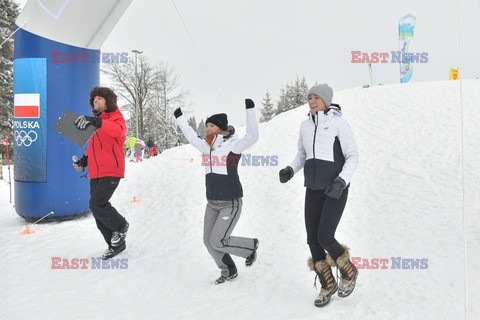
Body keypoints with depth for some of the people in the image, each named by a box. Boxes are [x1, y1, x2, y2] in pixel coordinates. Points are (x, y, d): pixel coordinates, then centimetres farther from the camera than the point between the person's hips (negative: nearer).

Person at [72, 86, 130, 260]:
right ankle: (116, 244, 21)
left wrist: (95, 121, -41)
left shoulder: (115, 117, -6)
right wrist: (84, 160, 12)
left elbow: (119, 130, -31)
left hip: (111, 171, -8)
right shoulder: (94, 121, 17)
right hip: (95, 172, 8)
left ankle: (120, 226, 9)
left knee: (97, 204, -19)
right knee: (97, 211, 8)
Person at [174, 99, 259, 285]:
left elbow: (253, 136, -25)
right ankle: (229, 271, 29)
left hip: (231, 203, -7)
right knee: (209, 241, 7)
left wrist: (250, 110, -28)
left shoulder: (233, 145, -11)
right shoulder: (206, 147, 7)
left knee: (217, 241, -10)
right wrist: (179, 117, 27)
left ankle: (251, 246, 17)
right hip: (212, 203, 7)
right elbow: (191, 136, 22)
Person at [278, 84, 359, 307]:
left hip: (336, 189, -5)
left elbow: (353, 156, -10)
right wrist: (290, 171, -1)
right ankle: (327, 284, 23)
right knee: (313, 241, 2)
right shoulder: (306, 125, 8)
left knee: (325, 238, -12)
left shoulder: (339, 123, -9)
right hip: (313, 189, 6)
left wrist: (342, 181, -26)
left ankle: (349, 272, 18)